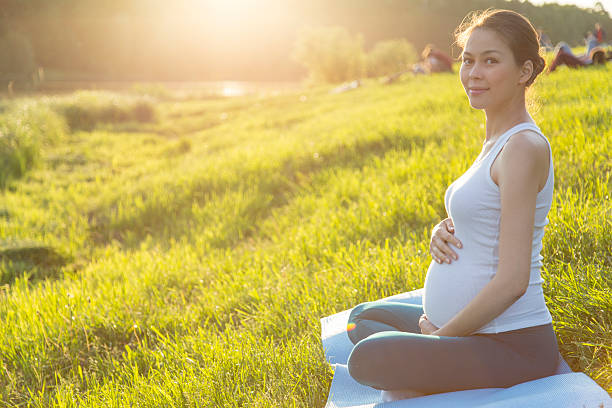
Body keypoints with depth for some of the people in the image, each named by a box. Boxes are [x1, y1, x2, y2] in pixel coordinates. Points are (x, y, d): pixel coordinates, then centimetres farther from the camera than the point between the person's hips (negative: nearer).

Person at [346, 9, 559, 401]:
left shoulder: (524, 147, -19)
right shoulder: (497, 141, 10)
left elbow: (513, 280, -22)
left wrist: (440, 336, -13)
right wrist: (443, 232, -1)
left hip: (511, 349, -10)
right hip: (478, 330, 10)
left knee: (366, 358, -21)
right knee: (363, 317, 20)